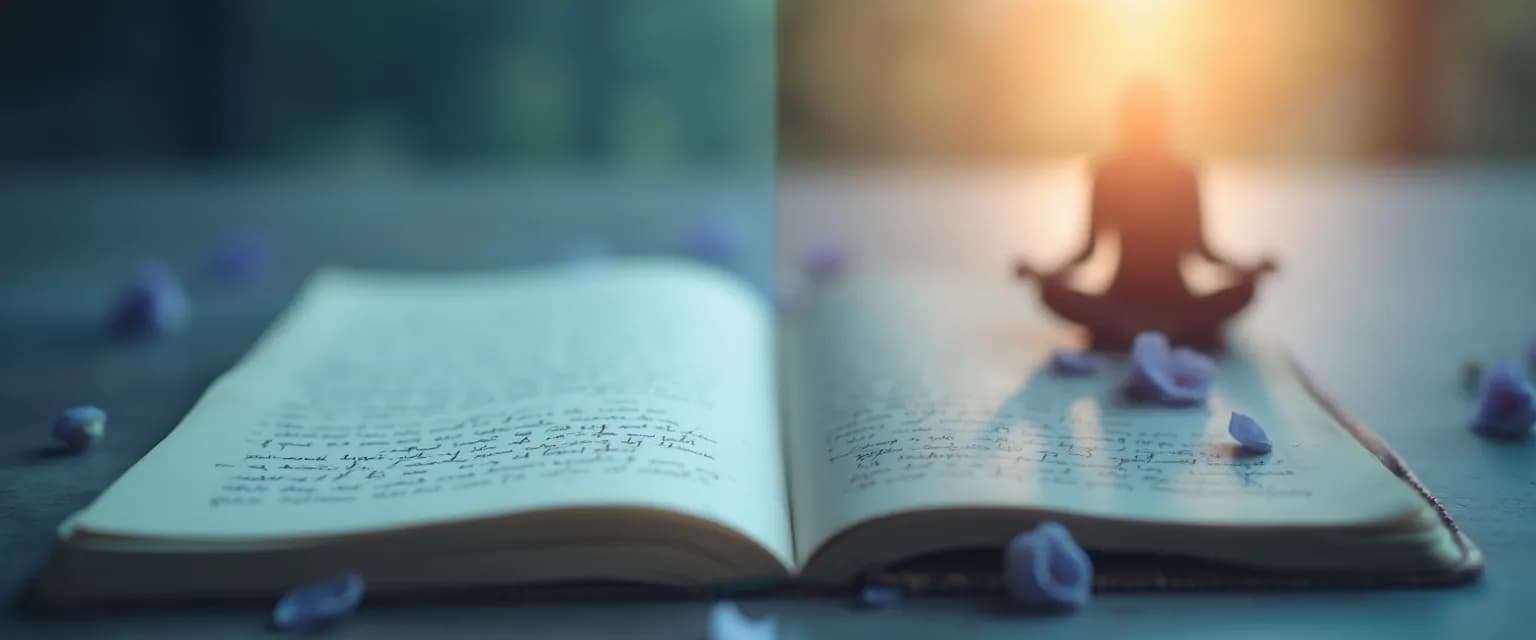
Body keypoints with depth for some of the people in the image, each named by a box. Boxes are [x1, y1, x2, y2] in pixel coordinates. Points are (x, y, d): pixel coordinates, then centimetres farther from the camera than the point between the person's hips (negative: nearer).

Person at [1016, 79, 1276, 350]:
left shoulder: (1183, 173, 1)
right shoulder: (1107, 172, -1)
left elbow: (1197, 244, 5)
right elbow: (1091, 244, 1)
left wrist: (1245, 270, -11)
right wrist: (1046, 274, -15)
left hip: (1173, 294, 1)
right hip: (1124, 294, -1)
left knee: (1244, 289, -27)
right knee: (1051, 292, -30)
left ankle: (1123, 328, -34)